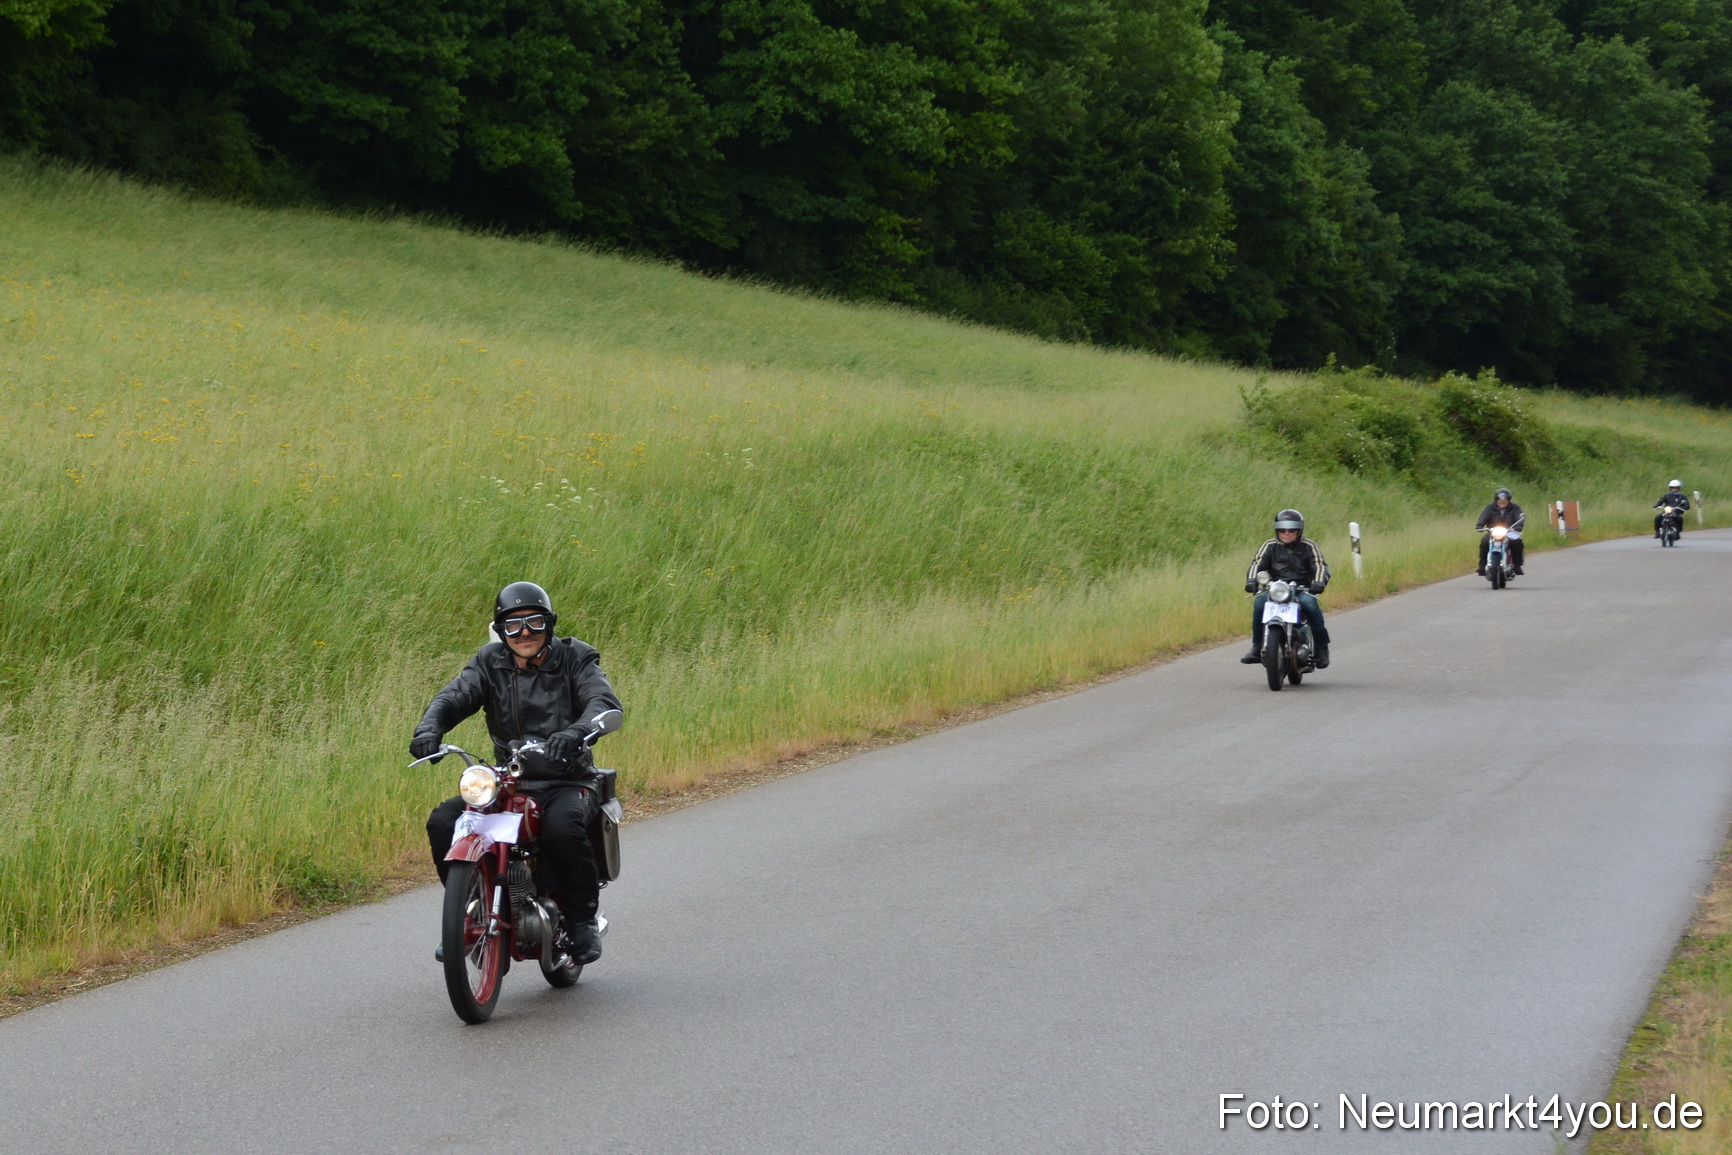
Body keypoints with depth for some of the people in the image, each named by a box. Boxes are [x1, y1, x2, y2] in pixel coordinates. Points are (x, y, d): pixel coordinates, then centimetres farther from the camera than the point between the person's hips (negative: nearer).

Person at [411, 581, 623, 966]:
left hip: (569, 783, -4)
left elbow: (605, 702, -17)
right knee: (443, 821, -15)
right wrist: (429, 729, -30)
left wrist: (576, 732, -40)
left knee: (562, 826, -36)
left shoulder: (575, 658, -1)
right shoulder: (490, 663, 8)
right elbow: (454, 696, -6)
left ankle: (582, 921, -18)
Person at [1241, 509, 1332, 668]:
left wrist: (1319, 582, -26)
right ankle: (1257, 648, -22)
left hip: (1302, 590, -2)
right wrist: (1251, 580, -22)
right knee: (1259, 602, -29)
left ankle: (1321, 648, -21)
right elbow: (1257, 563, 0)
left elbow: (1320, 566, -4)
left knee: (1310, 603, -34)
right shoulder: (1270, 546, 10)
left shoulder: (1308, 546, 5)